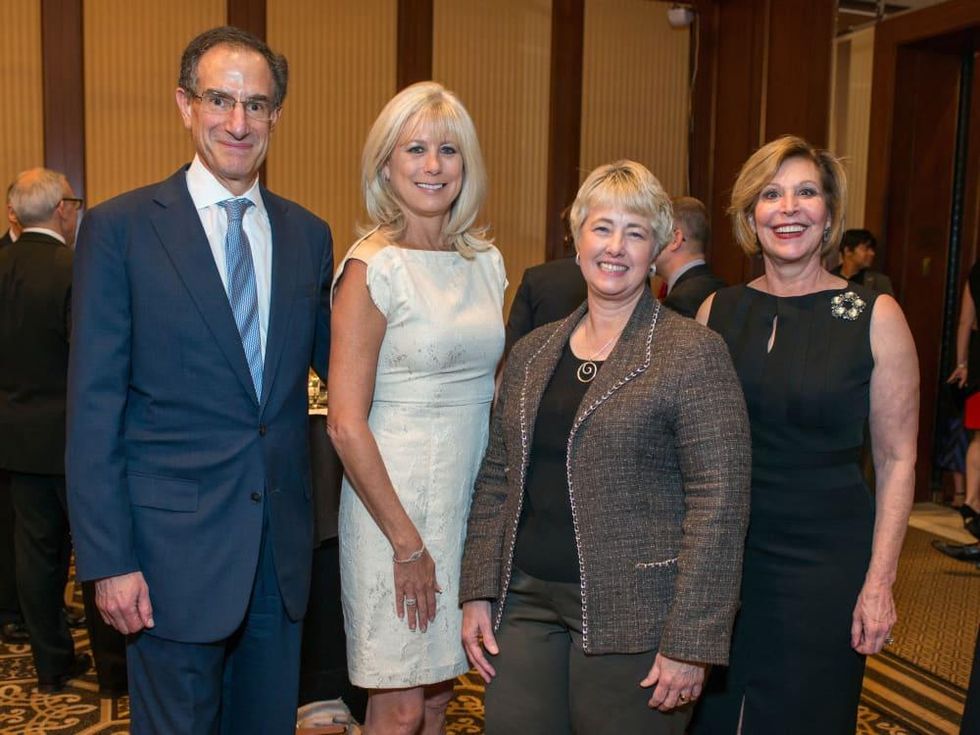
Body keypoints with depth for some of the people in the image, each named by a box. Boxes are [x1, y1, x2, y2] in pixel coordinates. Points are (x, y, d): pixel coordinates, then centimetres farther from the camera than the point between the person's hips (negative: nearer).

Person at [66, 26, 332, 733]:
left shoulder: (309, 235, 6)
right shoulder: (121, 228, -6)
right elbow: (93, 406, -8)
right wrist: (108, 560, -11)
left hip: (282, 544, 4)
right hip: (174, 543, -4)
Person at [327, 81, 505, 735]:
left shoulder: (486, 262, 7)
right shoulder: (372, 268, -11)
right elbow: (346, 424, -15)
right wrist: (407, 541, -14)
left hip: (473, 501, 6)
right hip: (395, 502, -5)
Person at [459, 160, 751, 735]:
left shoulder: (694, 353, -8)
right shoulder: (533, 352, 9)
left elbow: (719, 501, -12)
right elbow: (497, 477, 12)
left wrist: (690, 643, -15)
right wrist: (478, 594, 7)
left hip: (630, 618, -4)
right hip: (525, 603, 5)